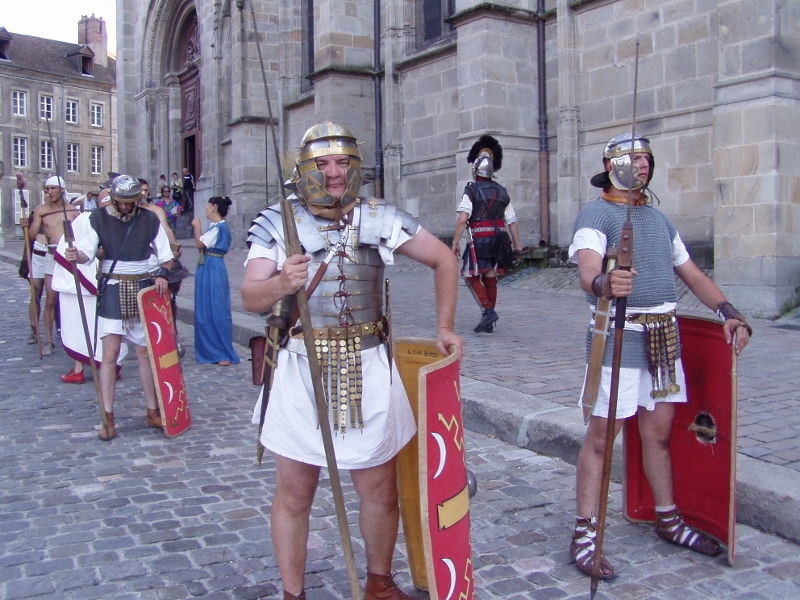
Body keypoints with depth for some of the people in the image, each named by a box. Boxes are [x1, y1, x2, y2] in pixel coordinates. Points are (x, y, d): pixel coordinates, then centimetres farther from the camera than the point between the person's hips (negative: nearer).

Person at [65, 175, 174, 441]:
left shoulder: (149, 219, 1)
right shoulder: (99, 218, -2)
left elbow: (166, 256, 5)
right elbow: (88, 251, -13)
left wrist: (162, 274, -13)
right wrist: (76, 255, -35)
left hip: (143, 289, 1)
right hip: (113, 291, -1)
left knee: (146, 352, 7)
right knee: (110, 354, -4)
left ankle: (153, 412, 18)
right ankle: (108, 418, 3)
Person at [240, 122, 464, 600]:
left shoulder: (382, 219, 2)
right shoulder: (278, 223, -2)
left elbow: (444, 259, 13)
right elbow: (251, 298, -11)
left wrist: (444, 326, 9)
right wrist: (280, 283, -33)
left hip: (368, 370, 2)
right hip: (300, 371, -1)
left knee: (381, 491, 12)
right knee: (295, 494, 9)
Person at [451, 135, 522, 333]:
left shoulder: (471, 191, -7)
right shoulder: (501, 192, 9)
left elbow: (462, 220, -17)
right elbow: (512, 222, 9)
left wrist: (455, 243, -12)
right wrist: (517, 245, 15)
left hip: (479, 240, -5)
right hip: (498, 240, 5)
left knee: (472, 276, 7)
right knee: (490, 278, 12)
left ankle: (488, 311, -10)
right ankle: (488, 322, 17)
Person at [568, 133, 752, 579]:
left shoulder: (659, 219, 18)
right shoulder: (596, 215, -5)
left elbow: (692, 274, 21)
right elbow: (588, 268, -24)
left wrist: (728, 311, 7)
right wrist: (604, 283, -47)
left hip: (665, 337, 7)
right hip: (620, 336, -7)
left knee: (659, 430, 15)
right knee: (602, 436, -5)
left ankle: (669, 520, 30)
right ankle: (585, 534, 4)